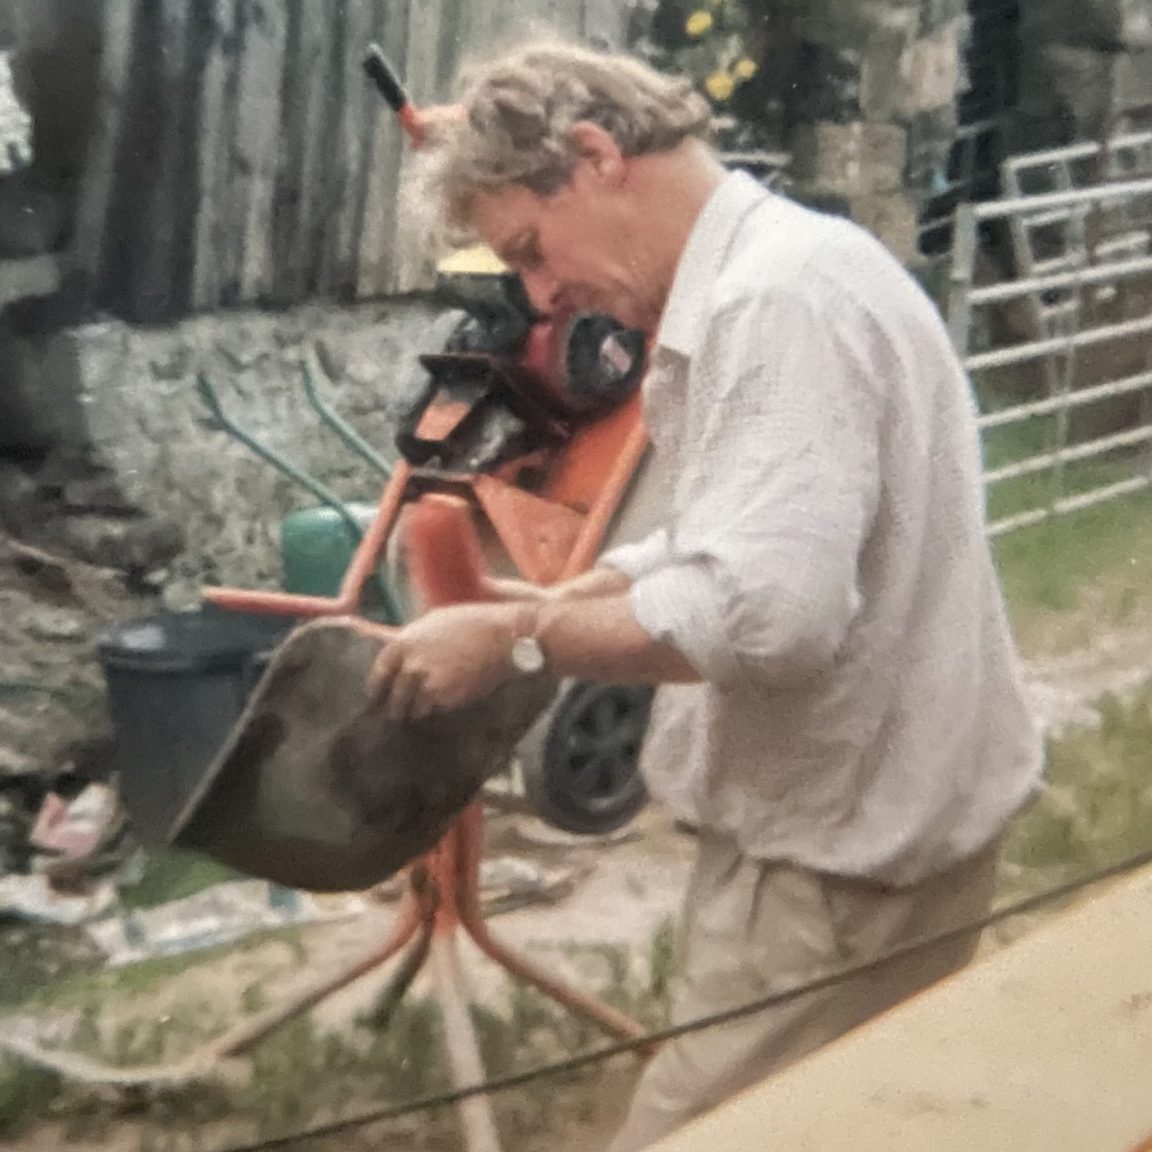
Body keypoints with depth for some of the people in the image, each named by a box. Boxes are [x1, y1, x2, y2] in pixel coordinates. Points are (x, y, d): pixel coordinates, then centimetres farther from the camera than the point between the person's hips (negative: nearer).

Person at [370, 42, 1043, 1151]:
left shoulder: (783, 296, -22)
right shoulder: (745, 284, 11)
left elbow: (767, 612, -31)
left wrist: (519, 638, -20)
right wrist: (567, 598, 5)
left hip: (844, 852, -10)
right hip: (835, 820, 10)